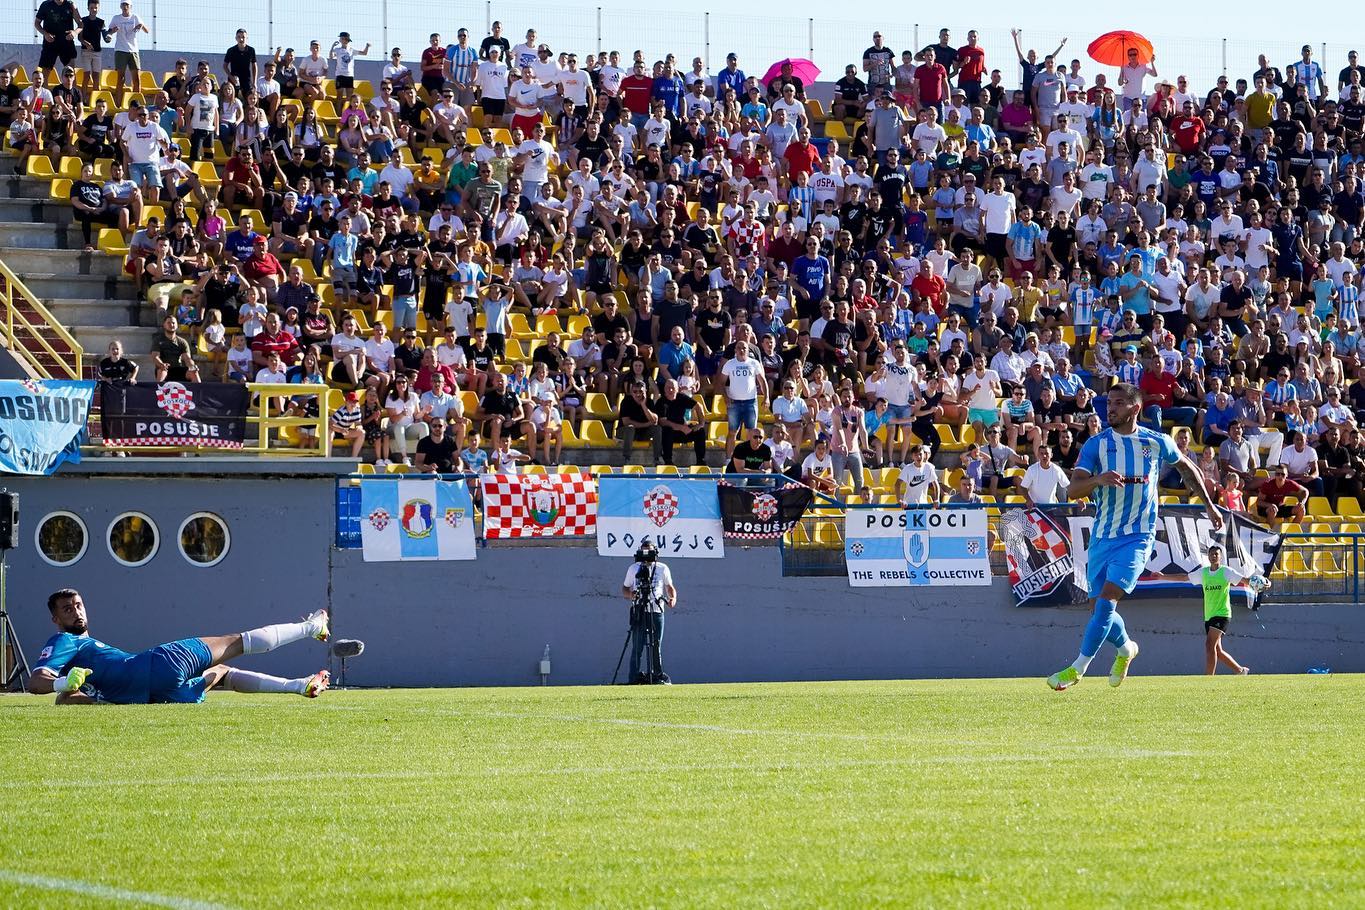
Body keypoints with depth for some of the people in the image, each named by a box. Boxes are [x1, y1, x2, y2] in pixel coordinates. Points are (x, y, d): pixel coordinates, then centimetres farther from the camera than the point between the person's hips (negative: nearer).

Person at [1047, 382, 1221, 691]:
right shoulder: (1096, 444, -1)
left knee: (1107, 600, -17)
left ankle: (1077, 669, -14)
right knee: (1101, 607, 7)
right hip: (1103, 536, 3)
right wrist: (1098, 479, -30)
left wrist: (1209, 505, 25)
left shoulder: (1158, 443, 2)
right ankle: (1126, 648, 38)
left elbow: (1186, 468, 22)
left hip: (1138, 536, -3)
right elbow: (1072, 490, -10)